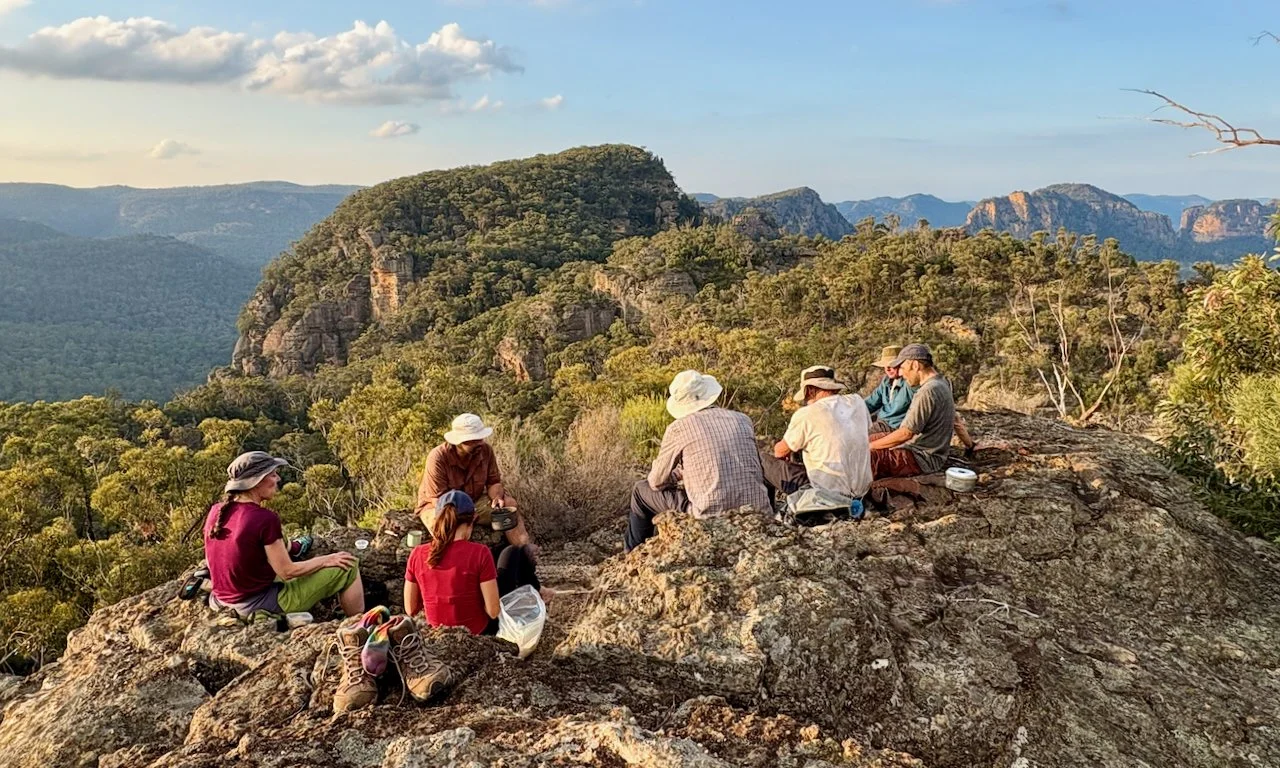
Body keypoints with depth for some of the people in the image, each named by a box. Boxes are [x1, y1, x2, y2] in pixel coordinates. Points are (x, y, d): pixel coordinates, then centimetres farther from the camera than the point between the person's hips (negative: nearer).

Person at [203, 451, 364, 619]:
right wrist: (326, 560, -2)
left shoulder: (216, 511, -2)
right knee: (347, 567, -1)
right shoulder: (265, 519, -23)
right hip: (261, 605, -8)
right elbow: (287, 572, -16)